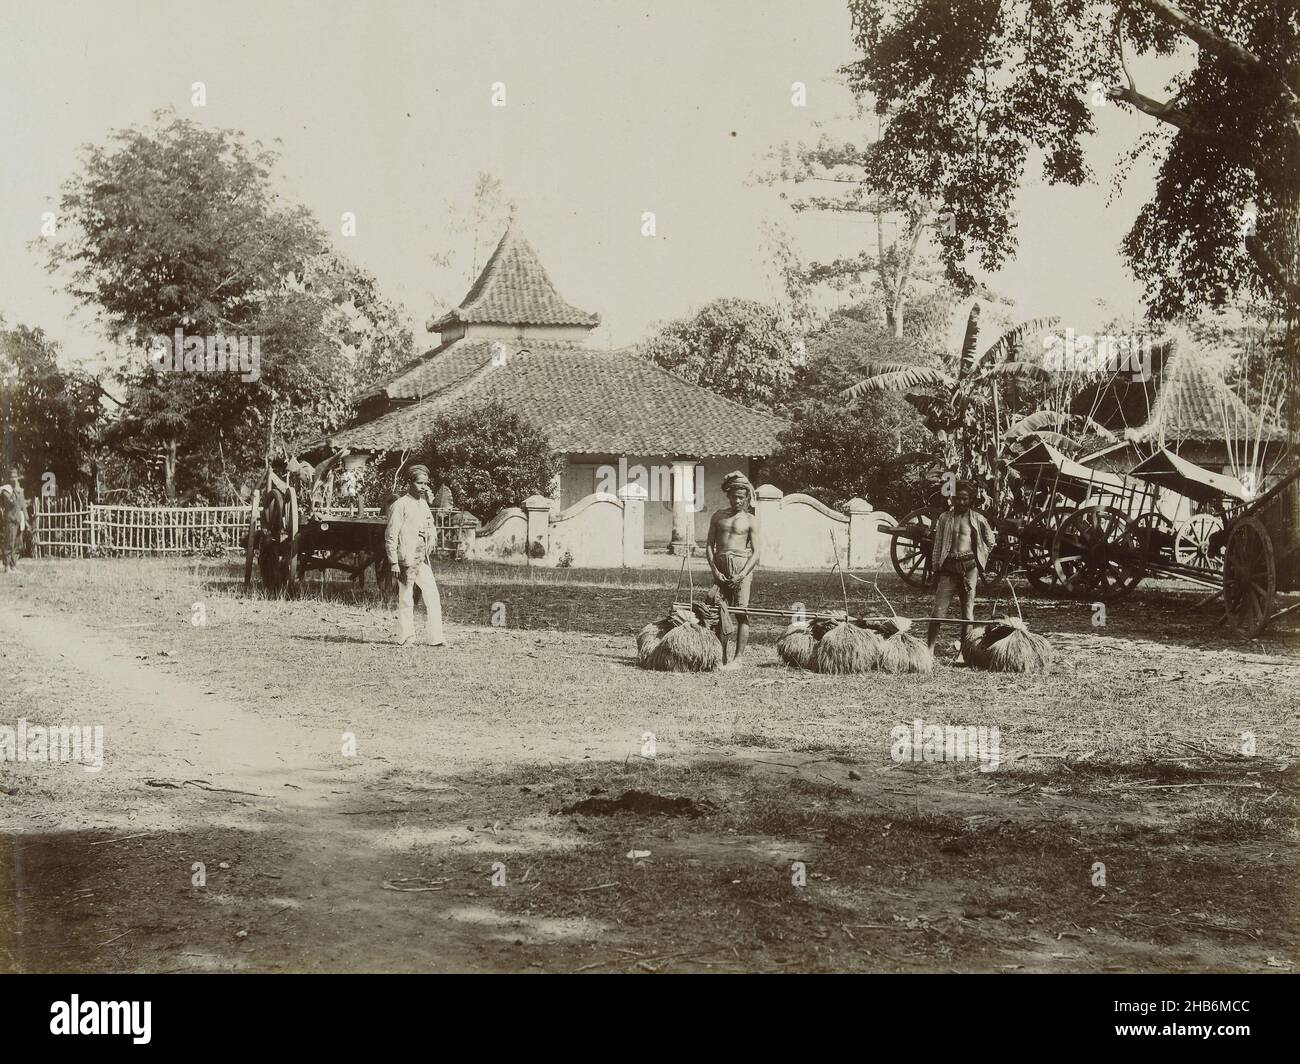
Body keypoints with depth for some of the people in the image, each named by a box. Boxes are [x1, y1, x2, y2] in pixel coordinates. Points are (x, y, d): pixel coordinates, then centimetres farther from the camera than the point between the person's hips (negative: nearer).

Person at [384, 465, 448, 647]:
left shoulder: (423, 504, 14)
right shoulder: (400, 505, -8)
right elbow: (391, 536, -10)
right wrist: (393, 562, -14)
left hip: (422, 560, 7)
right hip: (406, 560, -7)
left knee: (433, 599, 1)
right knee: (406, 601, -1)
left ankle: (435, 637, 2)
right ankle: (405, 638, 7)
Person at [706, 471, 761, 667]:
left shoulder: (750, 520, 5)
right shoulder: (718, 516, 13)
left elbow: (755, 552, -1)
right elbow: (710, 546, 10)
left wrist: (742, 575, -13)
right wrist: (715, 571, -4)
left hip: (742, 565, -3)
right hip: (720, 565, 3)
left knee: (742, 612, -7)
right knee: (720, 610, -2)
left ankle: (738, 658, -6)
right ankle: (724, 656, 6)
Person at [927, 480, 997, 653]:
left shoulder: (978, 520, 7)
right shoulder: (944, 518, 8)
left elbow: (990, 542, 19)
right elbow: (937, 545, 10)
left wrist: (980, 561, 12)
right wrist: (936, 568, 6)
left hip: (969, 567, 0)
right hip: (948, 566, 0)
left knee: (968, 611, 0)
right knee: (939, 610, -7)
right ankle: (929, 649, -5)